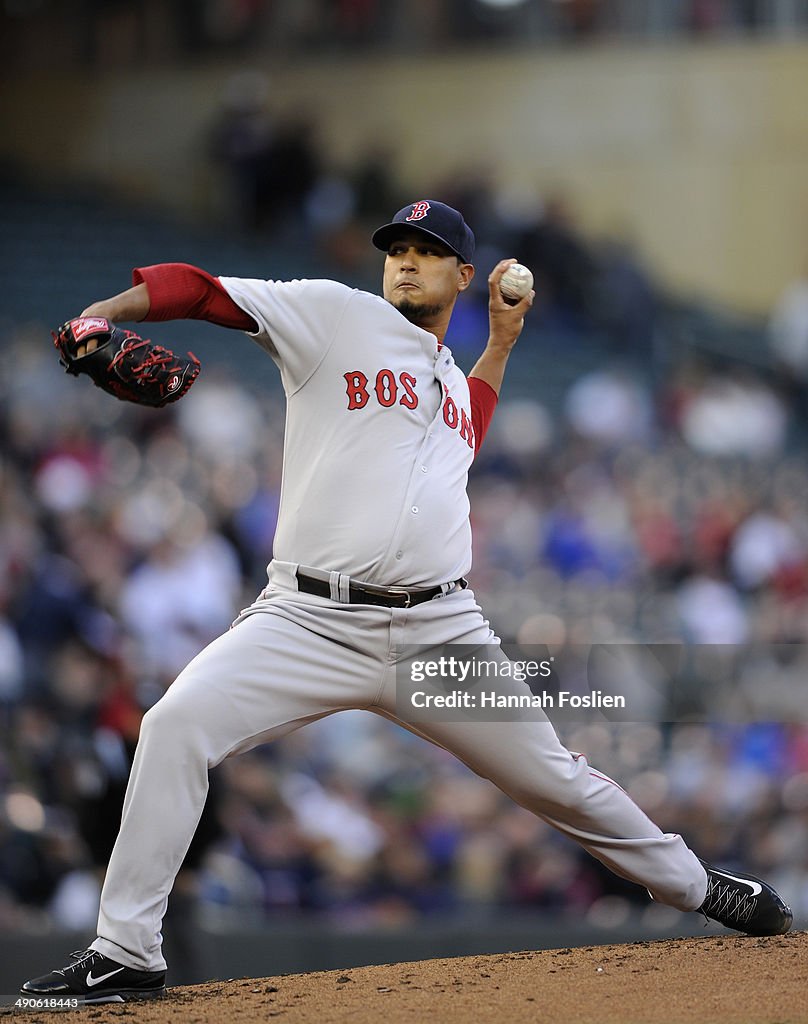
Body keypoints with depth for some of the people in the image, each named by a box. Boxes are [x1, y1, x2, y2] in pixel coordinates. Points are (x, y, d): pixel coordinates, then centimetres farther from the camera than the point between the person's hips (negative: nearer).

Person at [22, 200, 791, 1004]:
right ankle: (125, 957, -18)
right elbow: (204, 290, -6)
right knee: (176, 725, -25)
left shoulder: (454, 378, 21)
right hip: (310, 624, -4)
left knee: (554, 779, 8)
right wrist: (98, 316, -21)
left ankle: (697, 886, 33)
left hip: (440, 634, 4)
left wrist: (501, 341, 35)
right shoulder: (332, 316, 4)